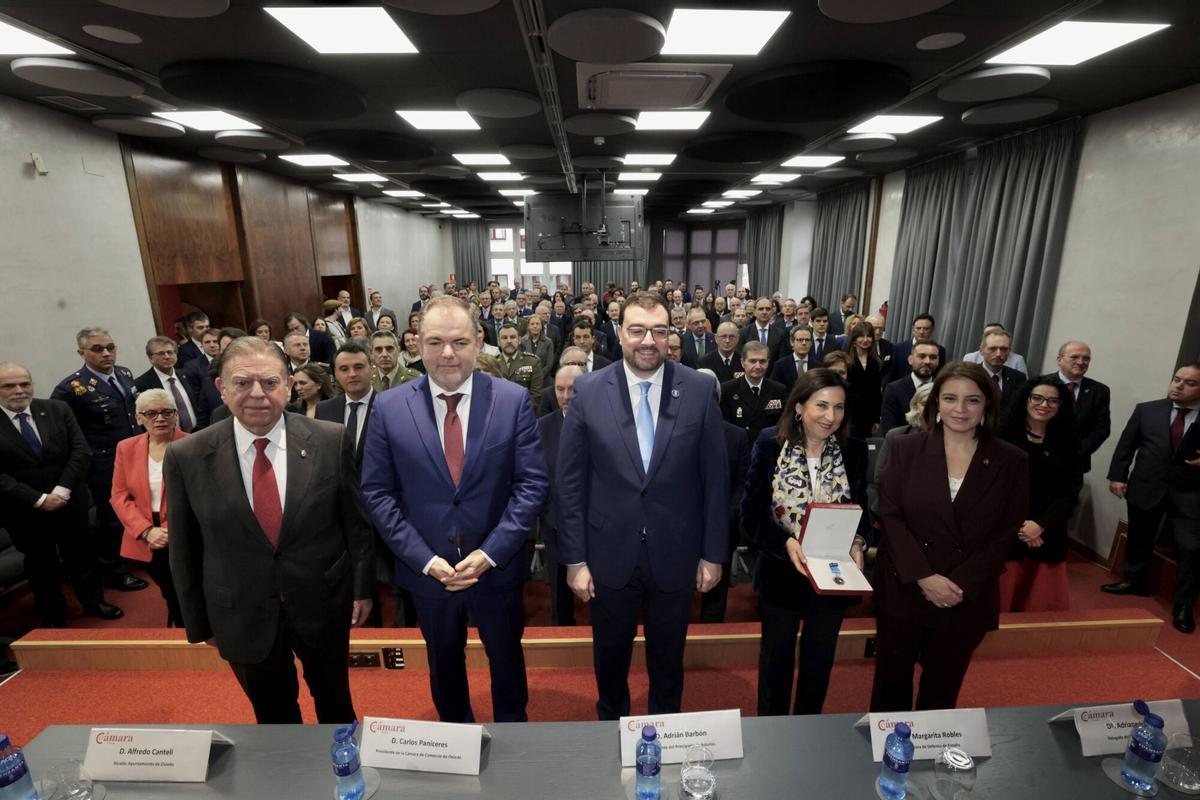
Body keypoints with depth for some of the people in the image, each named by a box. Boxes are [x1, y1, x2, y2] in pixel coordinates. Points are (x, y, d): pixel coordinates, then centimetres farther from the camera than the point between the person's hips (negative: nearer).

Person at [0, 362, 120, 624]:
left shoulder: (58, 410, -2)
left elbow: (80, 450, -6)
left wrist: (62, 490, -15)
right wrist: (39, 499, -17)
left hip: (70, 502, 1)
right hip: (25, 512, -1)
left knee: (81, 554, 15)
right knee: (40, 564, 15)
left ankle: (93, 601, 34)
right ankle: (52, 618, 33)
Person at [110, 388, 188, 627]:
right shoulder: (126, 448, 4)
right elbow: (119, 496, 2)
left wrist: (171, 532, -16)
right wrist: (146, 531, -10)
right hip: (146, 543, 4)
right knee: (170, 597, 17)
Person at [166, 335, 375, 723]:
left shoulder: (330, 440, -14)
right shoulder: (186, 457, -11)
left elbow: (356, 522, -4)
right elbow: (184, 549, 0)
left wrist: (362, 588, 1)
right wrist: (198, 621, 6)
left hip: (323, 605, 0)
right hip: (242, 617, 0)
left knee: (335, 702, 23)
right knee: (272, 715, 22)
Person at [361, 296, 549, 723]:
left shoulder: (513, 400, -11)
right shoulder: (389, 407, -8)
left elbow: (532, 482, -11)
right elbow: (377, 492, -6)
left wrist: (489, 552, -17)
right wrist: (424, 558, -13)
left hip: (497, 565, -1)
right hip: (427, 570, 1)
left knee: (506, 659, 22)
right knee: (444, 664, 25)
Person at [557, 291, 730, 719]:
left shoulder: (699, 390, -9)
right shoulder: (589, 390, -9)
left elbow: (716, 478, -3)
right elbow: (571, 482, -6)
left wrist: (713, 553, -1)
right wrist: (575, 559, -5)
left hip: (676, 555, 0)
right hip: (610, 555, 0)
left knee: (668, 657, 23)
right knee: (610, 655, 23)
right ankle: (610, 722, 52)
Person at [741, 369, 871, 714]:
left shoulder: (854, 451, -7)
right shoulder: (770, 445, -14)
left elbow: (861, 511, 2)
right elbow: (751, 514, -12)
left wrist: (857, 542, -17)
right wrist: (785, 543, -27)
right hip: (781, 574, -2)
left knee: (819, 661, 22)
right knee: (776, 658, 19)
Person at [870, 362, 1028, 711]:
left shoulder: (1010, 462, -2)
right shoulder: (906, 448, -5)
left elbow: (1006, 534, -3)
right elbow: (890, 516, -7)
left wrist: (962, 585, -13)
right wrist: (923, 577, -16)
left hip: (967, 600, 1)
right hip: (902, 591, 0)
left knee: (942, 689, 17)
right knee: (891, 682, 13)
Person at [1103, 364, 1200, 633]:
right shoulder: (1146, 410, 1)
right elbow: (1126, 445, 4)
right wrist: (1117, 475, -2)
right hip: (1145, 488, 2)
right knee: (1139, 539, 16)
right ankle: (1134, 581, 36)